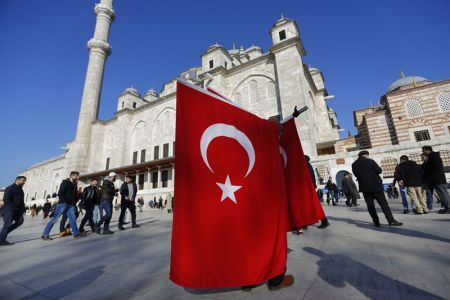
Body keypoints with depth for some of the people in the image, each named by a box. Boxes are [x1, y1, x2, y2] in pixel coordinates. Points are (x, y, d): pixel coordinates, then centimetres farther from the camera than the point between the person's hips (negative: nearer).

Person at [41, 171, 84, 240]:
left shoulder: (74, 184, 15)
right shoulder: (65, 182, -5)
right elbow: (60, 193, -11)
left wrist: (74, 201, 5)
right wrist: (64, 201, -13)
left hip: (71, 205, 6)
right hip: (63, 203, -6)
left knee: (73, 218, 2)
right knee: (54, 219, -3)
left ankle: (76, 233, 3)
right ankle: (44, 235, 7)